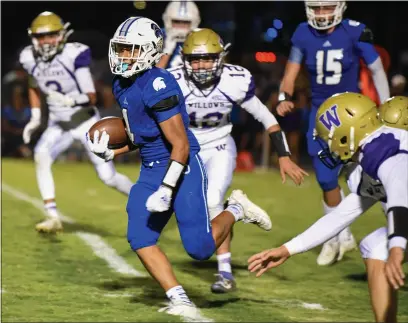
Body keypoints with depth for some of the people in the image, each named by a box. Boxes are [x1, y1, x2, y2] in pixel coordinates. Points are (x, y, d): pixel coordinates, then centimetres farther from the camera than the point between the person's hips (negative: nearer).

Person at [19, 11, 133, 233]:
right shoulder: (30, 59, -8)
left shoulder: (74, 55, -23)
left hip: (86, 122, -4)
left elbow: (91, 97, -23)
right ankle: (53, 218, -23)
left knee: (108, 177, -4)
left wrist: (72, 100, -41)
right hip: (58, 125, 4)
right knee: (41, 156, -25)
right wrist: (35, 118, 7)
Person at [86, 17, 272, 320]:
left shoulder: (158, 85, -21)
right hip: (151, 170, 9)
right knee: (140, 238, -6)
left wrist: (166, 190, -23)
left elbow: (180, 145, -21)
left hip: (182, 168, -9)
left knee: (200, 248, -8)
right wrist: (110, 152, 6)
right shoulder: (121, 86, 8)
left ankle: (235, 209, 20)